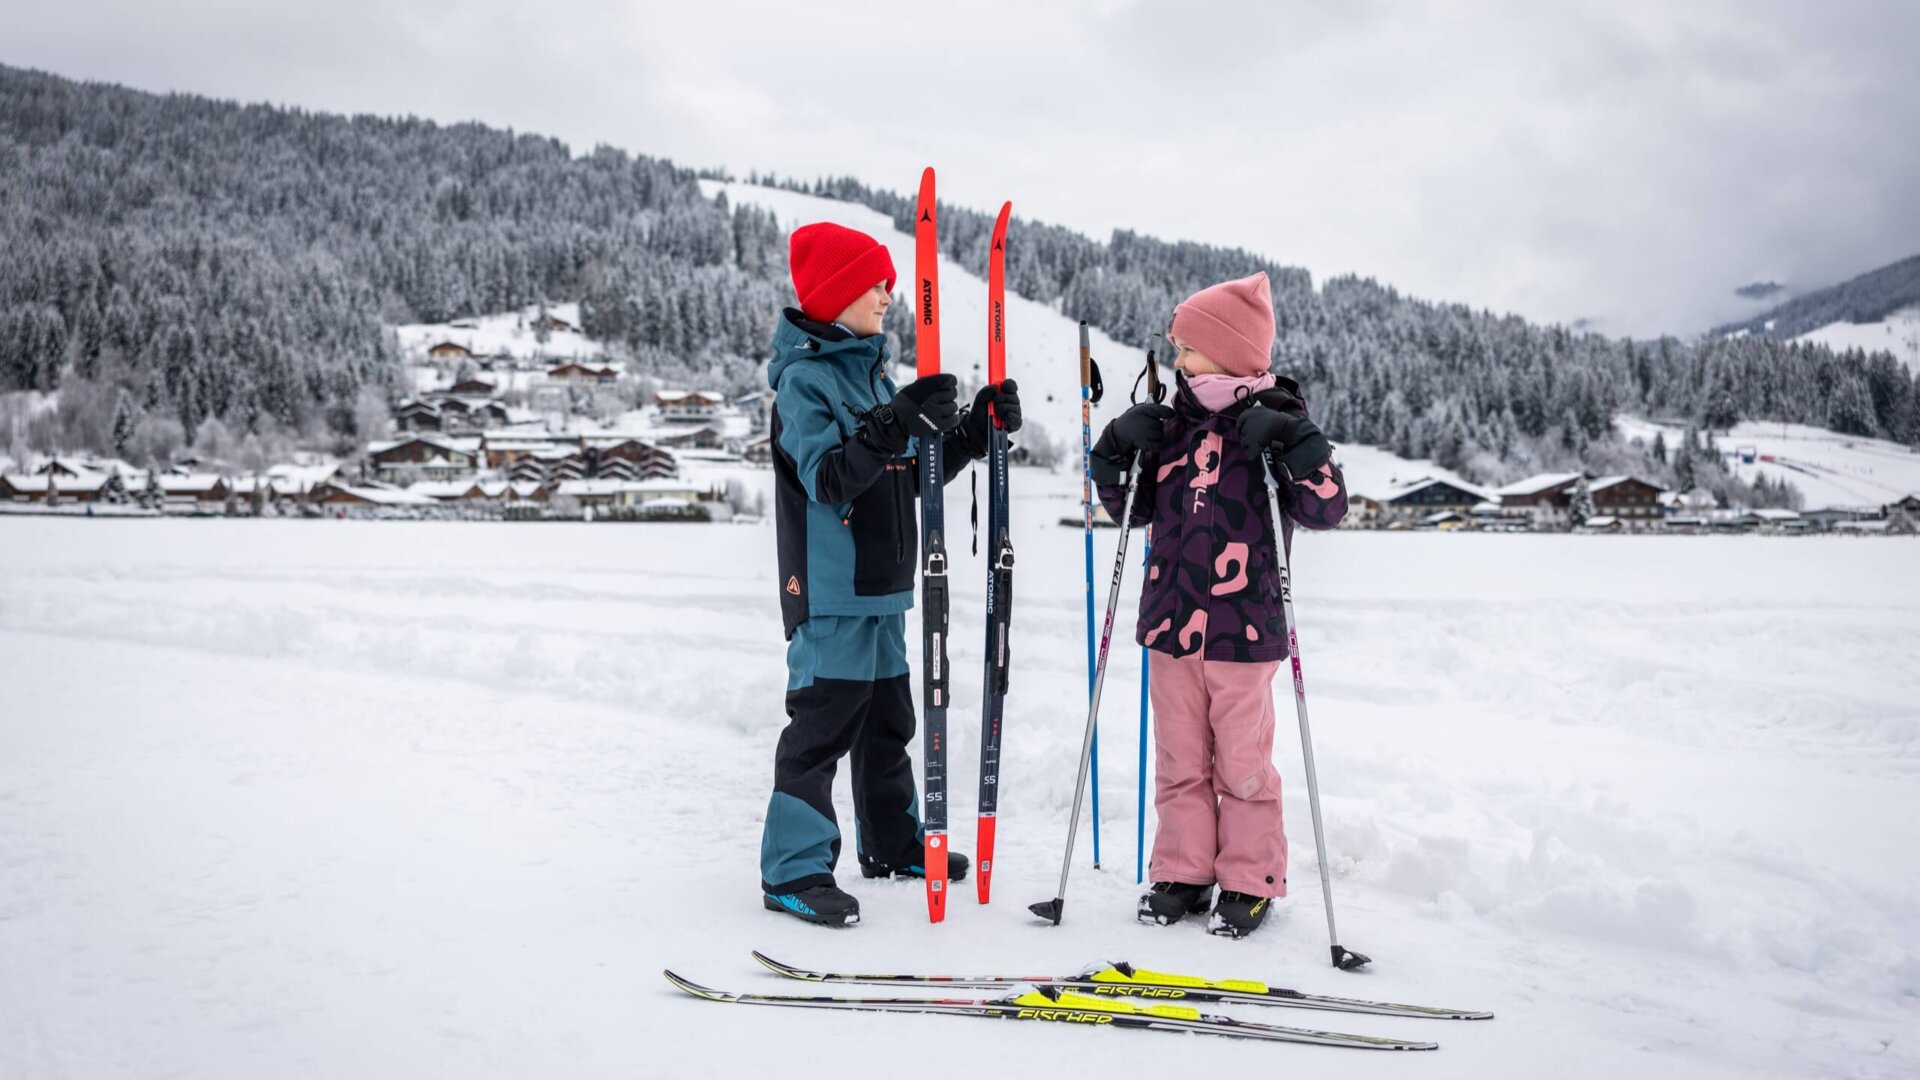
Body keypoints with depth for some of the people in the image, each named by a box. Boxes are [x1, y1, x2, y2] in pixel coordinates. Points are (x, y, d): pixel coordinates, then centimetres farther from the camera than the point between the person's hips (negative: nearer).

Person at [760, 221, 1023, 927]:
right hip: (829, 587, -9)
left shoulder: (874, 375, 16)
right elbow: (828, 478, -23)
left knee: (887, 717, 17)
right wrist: (898, 422, -32)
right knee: (823, 721, -8)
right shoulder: (803, 378, -11)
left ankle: (892, 842, 31)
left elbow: (917, 475, 17)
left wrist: (976, 427, 5)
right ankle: (794, 869, 0)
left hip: (881, 585, 9)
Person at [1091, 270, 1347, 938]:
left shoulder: (1272, 423, -5)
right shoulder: (1171, 425, 9)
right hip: (1170, 624, 5)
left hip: (1242, 629, -5)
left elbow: (1326, 509, -13)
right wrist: (1118, 452, 0)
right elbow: (1134, 509, 16)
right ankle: (1184, 871, 24)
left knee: (1242, 761, 5)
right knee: (1179, 759, 12)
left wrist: (1292, 441, -24)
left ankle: (1250, 880, 18)